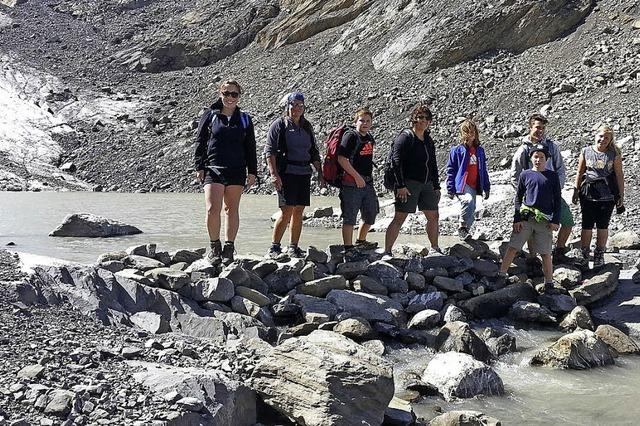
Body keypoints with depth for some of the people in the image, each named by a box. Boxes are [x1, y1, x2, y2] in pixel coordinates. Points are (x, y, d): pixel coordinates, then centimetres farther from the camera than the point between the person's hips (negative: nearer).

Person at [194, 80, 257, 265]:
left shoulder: (244, 119, 11)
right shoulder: (210, 115, 6)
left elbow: (250, 147, 12)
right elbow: (200, 142, 6)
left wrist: (252, 172, 7)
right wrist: (199, 167, -1)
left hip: (237, 171, 2)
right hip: (213, 168, -2)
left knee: (232, 209, 7)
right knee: (212, 209, -14)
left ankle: (229, 248, 17)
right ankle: (214, 246, 4)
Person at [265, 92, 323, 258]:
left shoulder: (307, 127, 18)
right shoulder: (279, 125, 0)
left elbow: (314, 153, 23)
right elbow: (270, 151, -7)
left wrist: (320, 173, 15)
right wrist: (274, 174, -17)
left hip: (304, 173, 6)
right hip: (286, 173, -6)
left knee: (299, 212, 5)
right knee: (287, 211, -12)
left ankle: (293, 248, 13)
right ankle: (274, 247, -2)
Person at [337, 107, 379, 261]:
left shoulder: (370, 138, 13)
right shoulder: (350, 136, -11)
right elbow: (342, 159, -19)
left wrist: (368, 177, 18)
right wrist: (357, 177, -19)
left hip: (367, 182, 9)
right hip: (351, 183, -8)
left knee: (371, 215, 17)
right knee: (349, 218, -3)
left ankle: (361, 242, 37)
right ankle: (348, 250, 3)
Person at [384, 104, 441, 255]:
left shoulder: (429, 141, 16)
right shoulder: (405, 137, -8)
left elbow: (433, 165, 23)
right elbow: (396, 162, -14)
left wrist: (436, 187, 19)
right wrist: (400, 186, -20)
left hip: (427, 184, 8)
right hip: (408, 184, -7)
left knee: (433, 216, 10)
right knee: (399, 218, -9)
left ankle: (435, 248, 25)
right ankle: (387, 251, -7)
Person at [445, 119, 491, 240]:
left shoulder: (479, 150, 14)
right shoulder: (457, 150, -1)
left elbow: (483, 170, 20)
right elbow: (450, 169, 0)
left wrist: (487, 187, 18)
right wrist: (450, 189, -5)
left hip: (474, 186, 6)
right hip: (462, 184, -6)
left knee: (471, 211, 8)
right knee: (468, 201, -31)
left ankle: (465, 231, 24)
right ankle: (462, 226, -17)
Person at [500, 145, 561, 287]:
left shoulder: (552, 176, 5)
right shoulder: (525, 175, 7)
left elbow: (557, 200, 7)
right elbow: (518, 198, 9)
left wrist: (555, 220, 0)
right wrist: (517, 219, 0)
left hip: (544, 220, -1)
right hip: (525, 217, 1)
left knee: (545, 253, 2)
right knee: (513, 247, -3)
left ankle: (549, 283, 11)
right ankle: (501, 275, 2)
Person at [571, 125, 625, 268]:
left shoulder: (614, 154, 0)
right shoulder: (586, 152, 3)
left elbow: (619, 175, 1)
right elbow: (580, 173, 9)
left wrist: (621, 195, -2)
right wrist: (576, 191, 7)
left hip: (607, 194, 0)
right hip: (588, 193, 0)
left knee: (603, 225, 6)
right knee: (587, 225, 2)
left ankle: (599, 255, 17)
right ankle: (584, 255, 10)